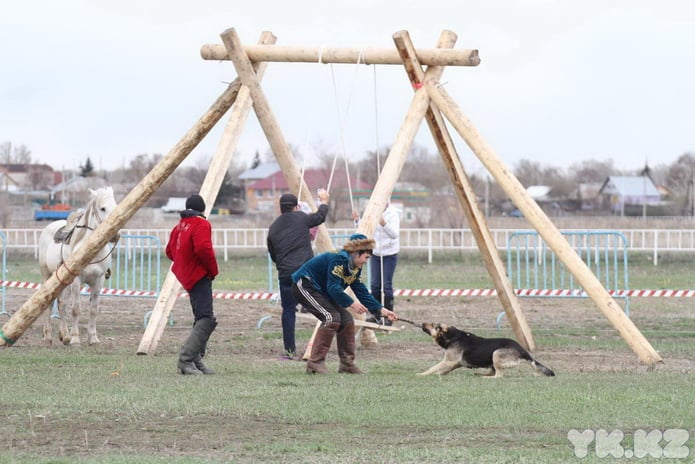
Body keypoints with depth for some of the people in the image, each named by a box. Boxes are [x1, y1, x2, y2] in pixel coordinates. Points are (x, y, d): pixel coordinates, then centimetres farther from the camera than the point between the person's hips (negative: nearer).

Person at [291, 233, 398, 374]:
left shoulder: (355, 268, 6)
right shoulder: (338, 259, -23)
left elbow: (362, 293, 6)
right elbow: (333, 288, -29)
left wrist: (382, 310, -2)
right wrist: (351, 303, -29)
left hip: (320, 291, 10)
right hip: (304, 285, -10)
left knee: (346, 320, 1)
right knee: (331, 317, -23)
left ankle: (347, 364, 7)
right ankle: (315, 363, -22)